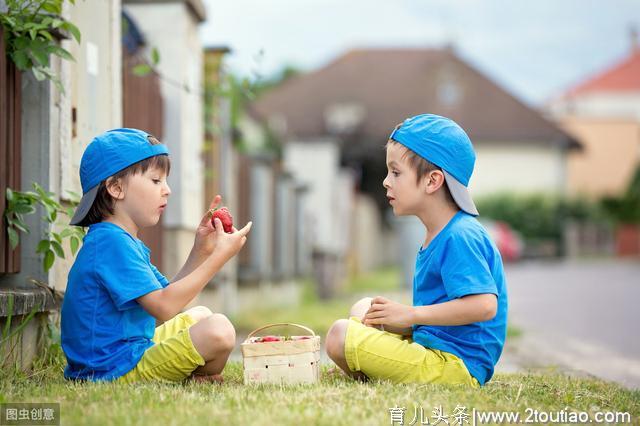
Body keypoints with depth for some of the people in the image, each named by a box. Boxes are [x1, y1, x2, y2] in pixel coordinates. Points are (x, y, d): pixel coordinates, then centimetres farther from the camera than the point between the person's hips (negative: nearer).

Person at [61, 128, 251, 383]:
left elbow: (166, 294, 18)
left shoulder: (123, 240, 17)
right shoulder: (110, 241, -19)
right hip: (118, 369, -12)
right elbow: (164, 307, -25)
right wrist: (219, 257, -21)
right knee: (218, 330, -25)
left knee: (200, 315, 31)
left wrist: (200, 252, 7)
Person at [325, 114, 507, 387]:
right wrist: (392, 317, 5)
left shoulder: (459, 237, -17)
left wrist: (411, 314, -23)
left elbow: (484, 305, -29)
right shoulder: (438, 237, 17)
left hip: (454, 365, -12)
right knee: (362, 309, 25)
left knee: (340, 335, -18)